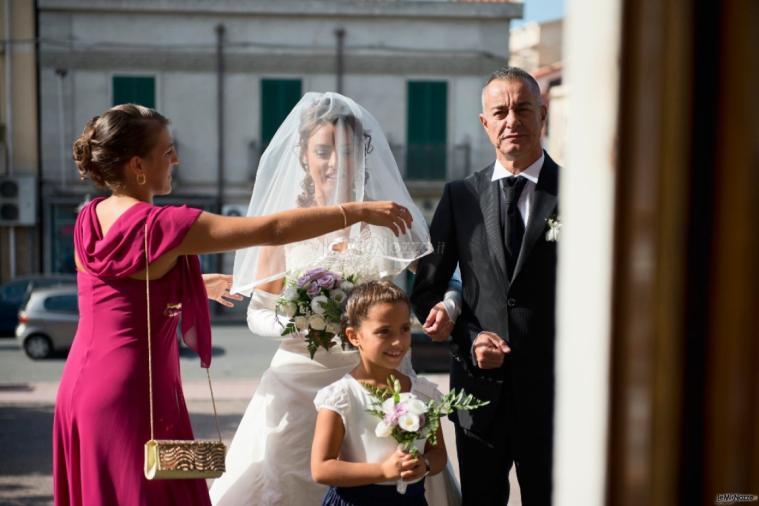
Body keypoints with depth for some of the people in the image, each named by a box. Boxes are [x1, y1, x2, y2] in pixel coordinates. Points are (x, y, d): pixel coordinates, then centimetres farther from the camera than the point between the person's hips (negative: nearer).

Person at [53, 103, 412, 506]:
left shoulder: (90, 219, 4)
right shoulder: (160, 226, -20)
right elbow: (272, 230, -23)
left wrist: (198, 286, 27)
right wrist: (359, 211, -18)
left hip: (81, 383, 8)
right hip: (131, 393, -8)